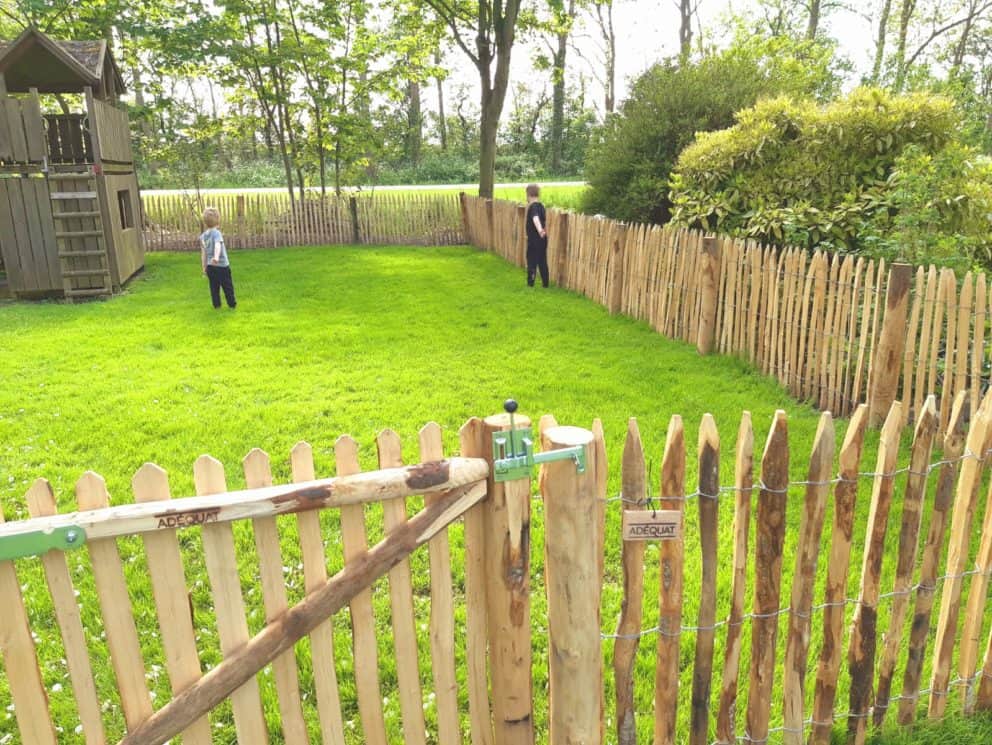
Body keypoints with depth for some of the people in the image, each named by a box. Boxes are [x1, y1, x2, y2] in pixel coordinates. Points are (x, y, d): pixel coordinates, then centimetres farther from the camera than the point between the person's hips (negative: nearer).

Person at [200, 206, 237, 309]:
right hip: (222, 266, -6)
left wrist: (204, 267, 18)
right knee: (227, 286, 8)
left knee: (214, 287, 13)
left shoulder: (203, 236, 5)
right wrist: (216, 257, -51)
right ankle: (232, 304, 16)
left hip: (210, 266, 6)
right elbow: (217, 245, -34)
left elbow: (203, 253, 10)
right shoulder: (216, 233, -15)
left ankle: (216, 304, 16)